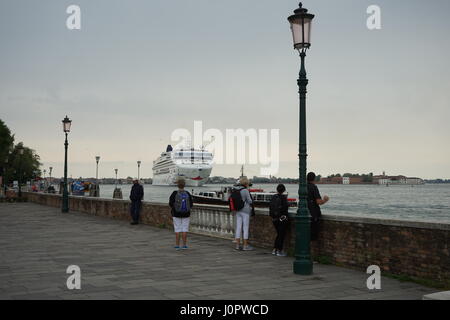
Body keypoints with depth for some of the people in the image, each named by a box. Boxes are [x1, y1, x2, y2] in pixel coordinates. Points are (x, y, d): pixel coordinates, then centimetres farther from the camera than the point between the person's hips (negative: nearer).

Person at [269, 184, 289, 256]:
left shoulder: (273, 197, 3)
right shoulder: (283, 197, -14)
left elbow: (270, 207, 8)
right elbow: (285, 207, -18)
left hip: (274, 219, 6)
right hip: (282, 218, -6)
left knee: (279, 234, 18)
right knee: (282, 235, 2)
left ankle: (274, 250, 18)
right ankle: (279, 251, 4)